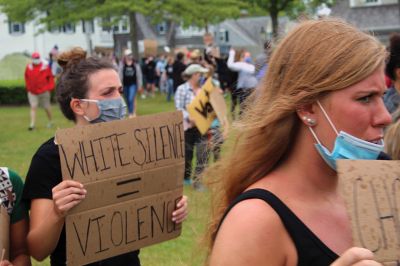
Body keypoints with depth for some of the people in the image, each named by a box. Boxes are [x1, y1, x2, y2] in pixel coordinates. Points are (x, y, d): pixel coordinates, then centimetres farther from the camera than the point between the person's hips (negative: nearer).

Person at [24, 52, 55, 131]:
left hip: (44, 91, -2)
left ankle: (50, 121, 30)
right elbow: (27, 78, 15)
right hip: (32, 92, 2)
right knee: (33, 107, -8)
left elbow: (50, 77, 1)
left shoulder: (45, 66, -6)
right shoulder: (29, 67, 2)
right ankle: (32, 124, -11)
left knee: (47, 108, 10)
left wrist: (50, 88, -5)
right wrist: (28, 87, 10)